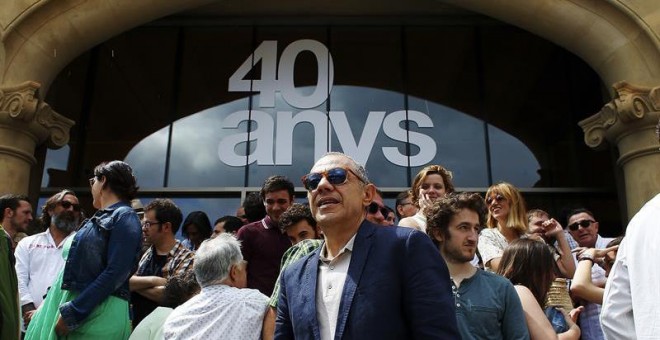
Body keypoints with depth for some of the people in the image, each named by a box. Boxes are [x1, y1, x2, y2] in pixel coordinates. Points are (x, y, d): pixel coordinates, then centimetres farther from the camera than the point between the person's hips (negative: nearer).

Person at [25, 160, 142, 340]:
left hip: (99, 313, -8)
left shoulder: (125, 217, -10)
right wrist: (45, 309, 17)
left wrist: (71, 313, -19)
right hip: (70, 303, 8)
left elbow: (115, 274, -20)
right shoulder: (99, 219, 17)